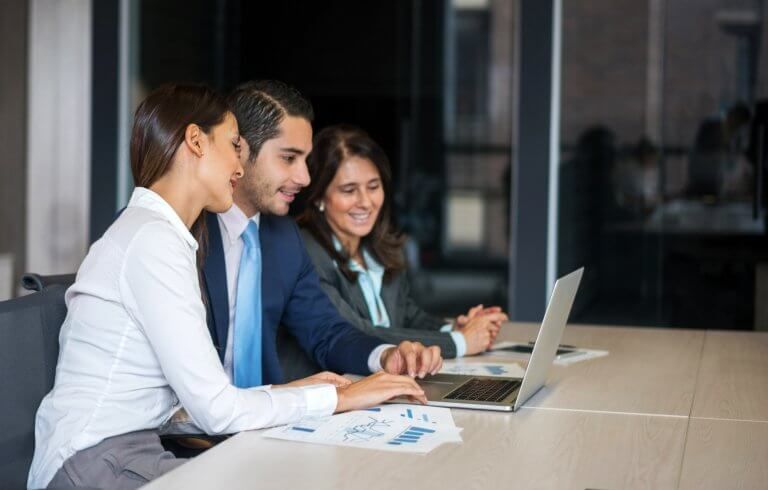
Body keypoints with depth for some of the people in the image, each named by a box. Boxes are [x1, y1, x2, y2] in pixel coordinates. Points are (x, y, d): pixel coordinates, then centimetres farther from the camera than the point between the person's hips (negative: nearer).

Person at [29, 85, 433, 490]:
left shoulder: (155, 232, 13)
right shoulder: (153, 240, -14)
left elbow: (192, 396, 9)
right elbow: (216, 410, -16)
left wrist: (292, 392, 7)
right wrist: (337, 398, -7)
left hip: (126, 452, 8)